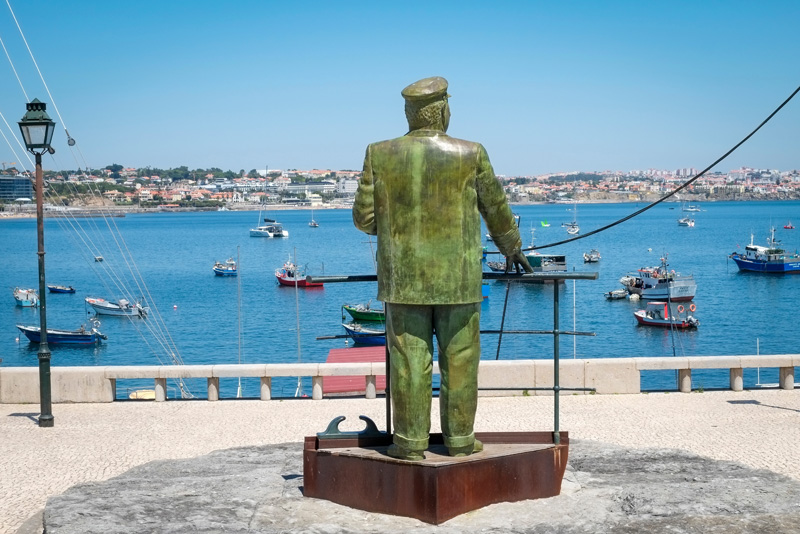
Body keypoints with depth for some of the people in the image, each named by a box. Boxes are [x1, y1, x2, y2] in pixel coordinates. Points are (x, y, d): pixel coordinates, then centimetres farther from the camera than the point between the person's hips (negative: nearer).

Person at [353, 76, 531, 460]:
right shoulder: (470, 154, -4)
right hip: (458, 279, 0)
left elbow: (364, 218, 0)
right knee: (459, 360, 8)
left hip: (403, 278, 1)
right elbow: (496, 210, 8)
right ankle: (459, 439, 15)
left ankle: (411, 441, 10)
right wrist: (512, 249, 25)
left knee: (409, 361, 5)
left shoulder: (380, 154, -3)